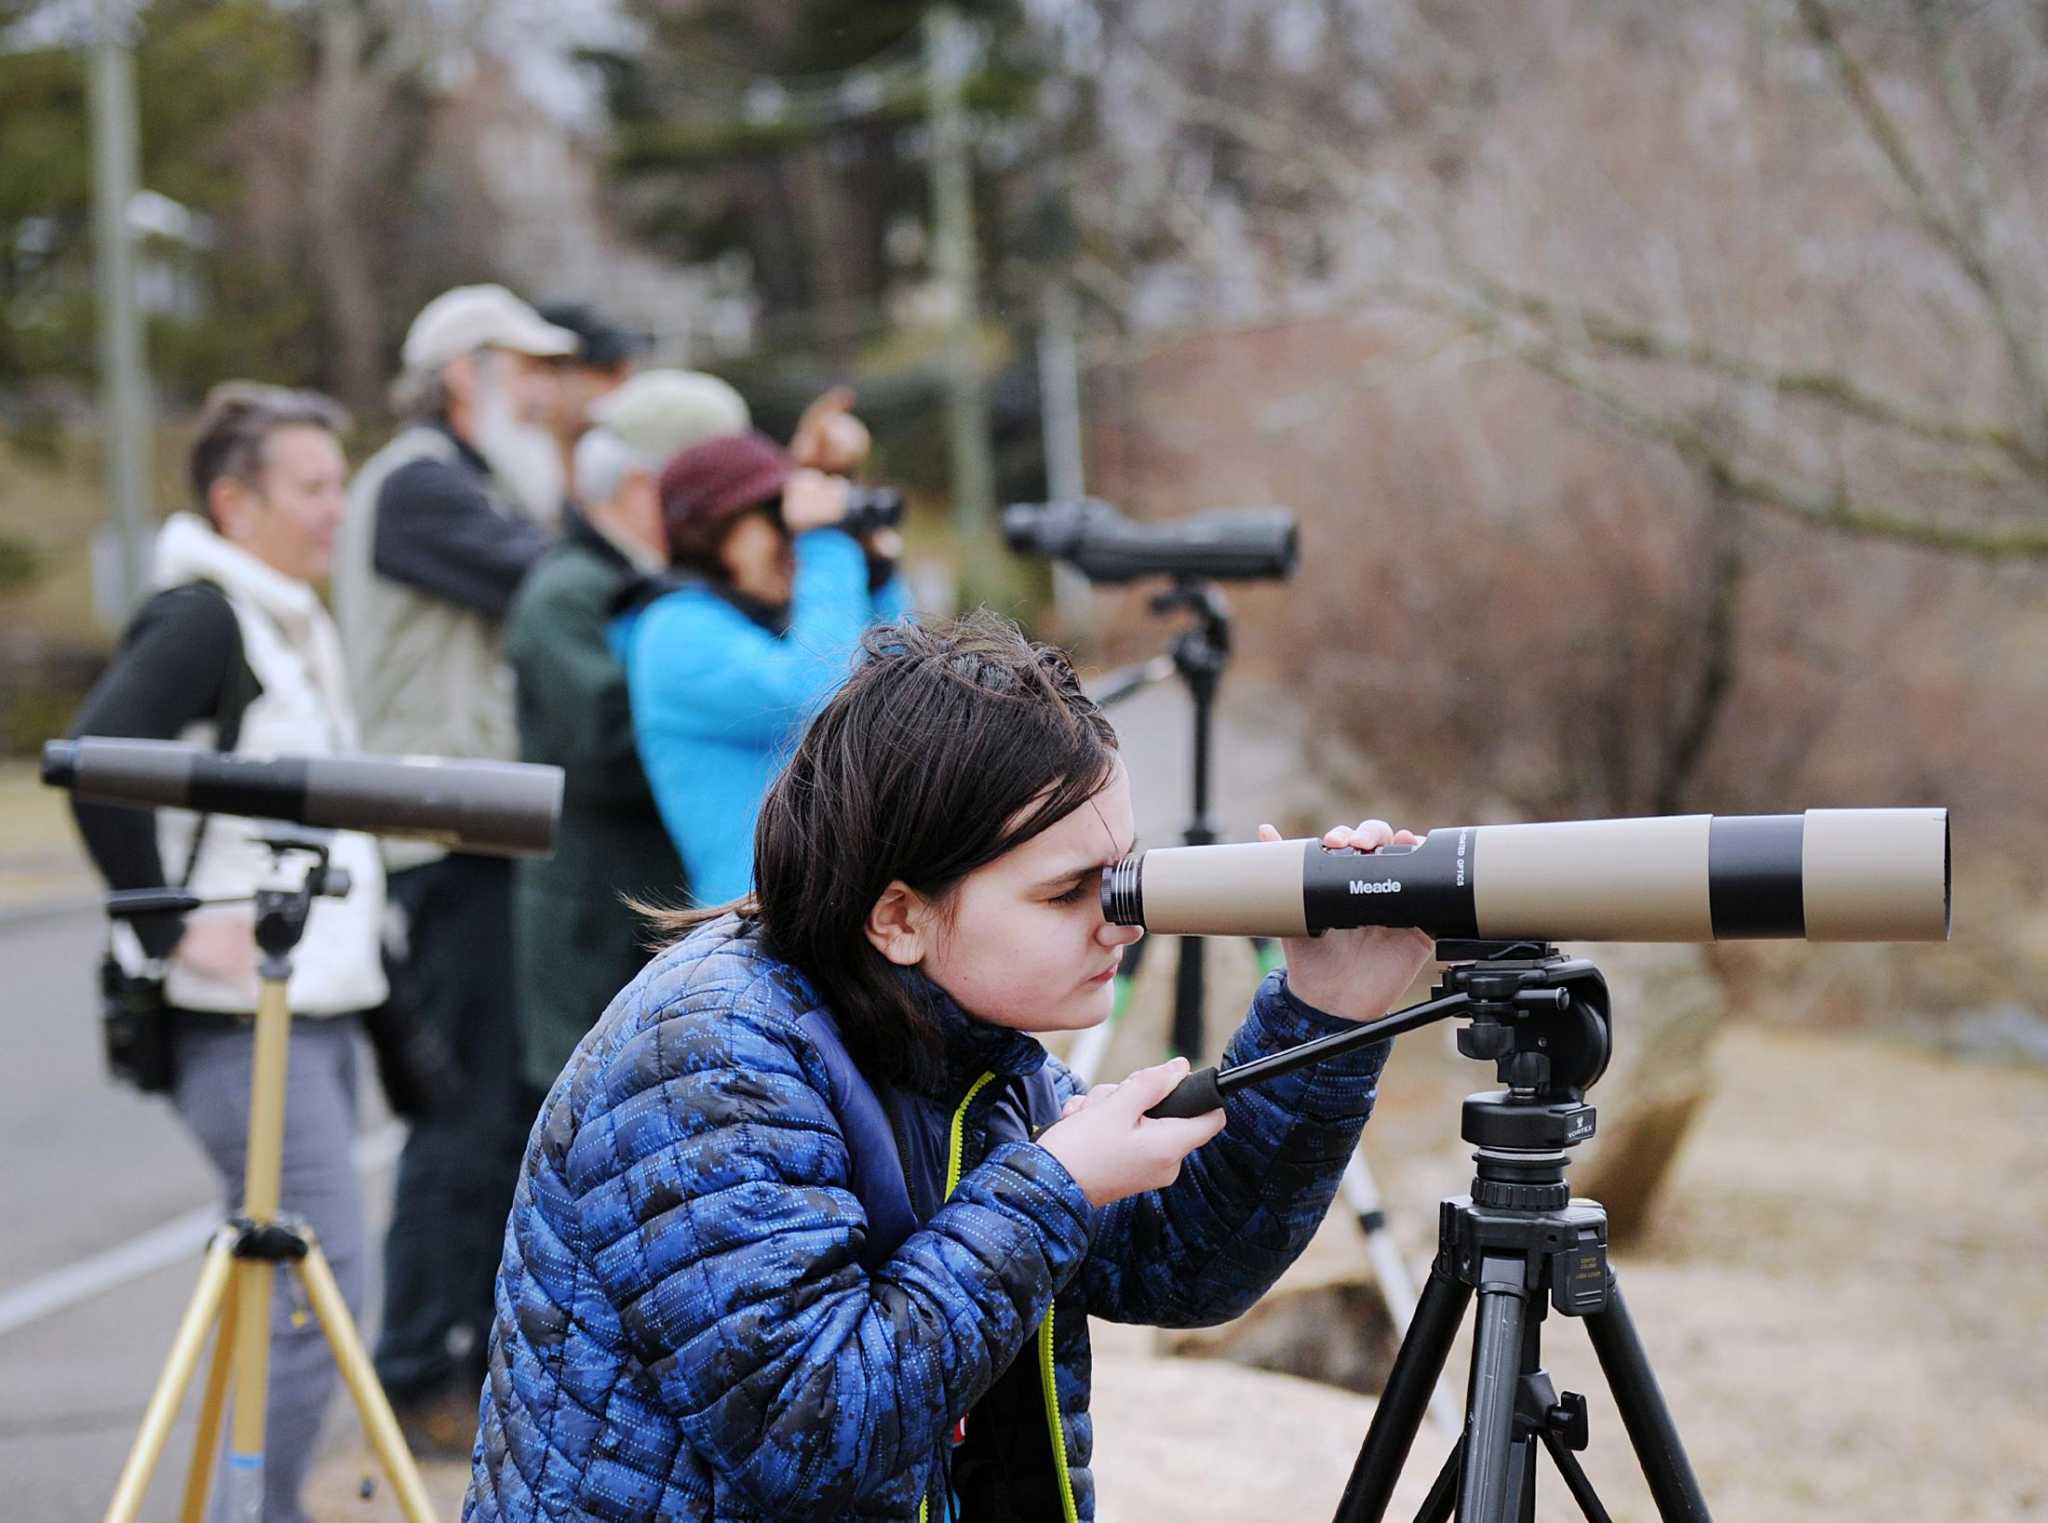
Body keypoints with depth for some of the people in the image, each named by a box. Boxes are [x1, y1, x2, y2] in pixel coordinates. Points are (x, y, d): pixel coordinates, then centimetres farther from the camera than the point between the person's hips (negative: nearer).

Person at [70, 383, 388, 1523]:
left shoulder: (302, 624, 17)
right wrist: (172, 926, -20)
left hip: (321, 1004, 9)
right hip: (244, 1018, -9)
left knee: (296, 1290, 12)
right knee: (319, 1290, -11)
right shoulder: (199, 618, -12)